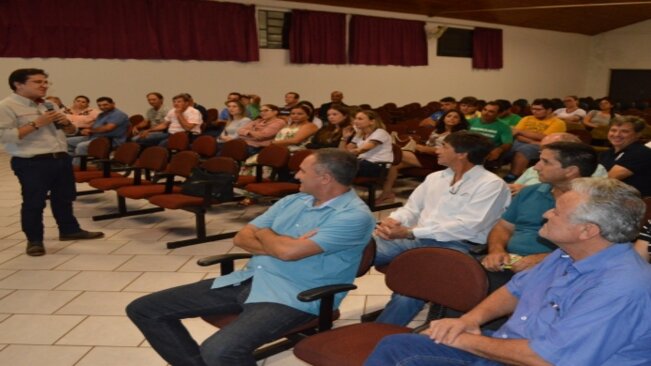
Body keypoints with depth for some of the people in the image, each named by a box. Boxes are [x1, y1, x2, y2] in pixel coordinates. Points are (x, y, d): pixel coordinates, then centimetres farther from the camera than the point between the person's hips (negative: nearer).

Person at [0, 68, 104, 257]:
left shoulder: (49, 106, 15)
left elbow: (72, 131, 21)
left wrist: (66, 123, -3)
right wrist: (37, 124, -20)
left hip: (61, 159, 7)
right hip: (31, 164, -7)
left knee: (64, 197, 17)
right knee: (34, 202, 1)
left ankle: (69, 230, 33)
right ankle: (34, 240, 15)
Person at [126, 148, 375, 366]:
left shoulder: (355, 215, -13)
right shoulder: (293, 201, 14)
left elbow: (288, 252, -22)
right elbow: (242, 238, 11)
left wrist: (264, 233, 0)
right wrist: (279, 244, -9)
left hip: (293, 297, -8)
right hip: (248, 280, 8)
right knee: (144, 309, 3)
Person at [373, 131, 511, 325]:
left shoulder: (491, 184, -3)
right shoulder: (434, 177, 20)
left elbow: (467, 227, -14)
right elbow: (411, 208, 22)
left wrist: (410, 232, -18)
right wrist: (392, 221, -5)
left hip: (456, 245, -6)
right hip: (416, 239, 6)